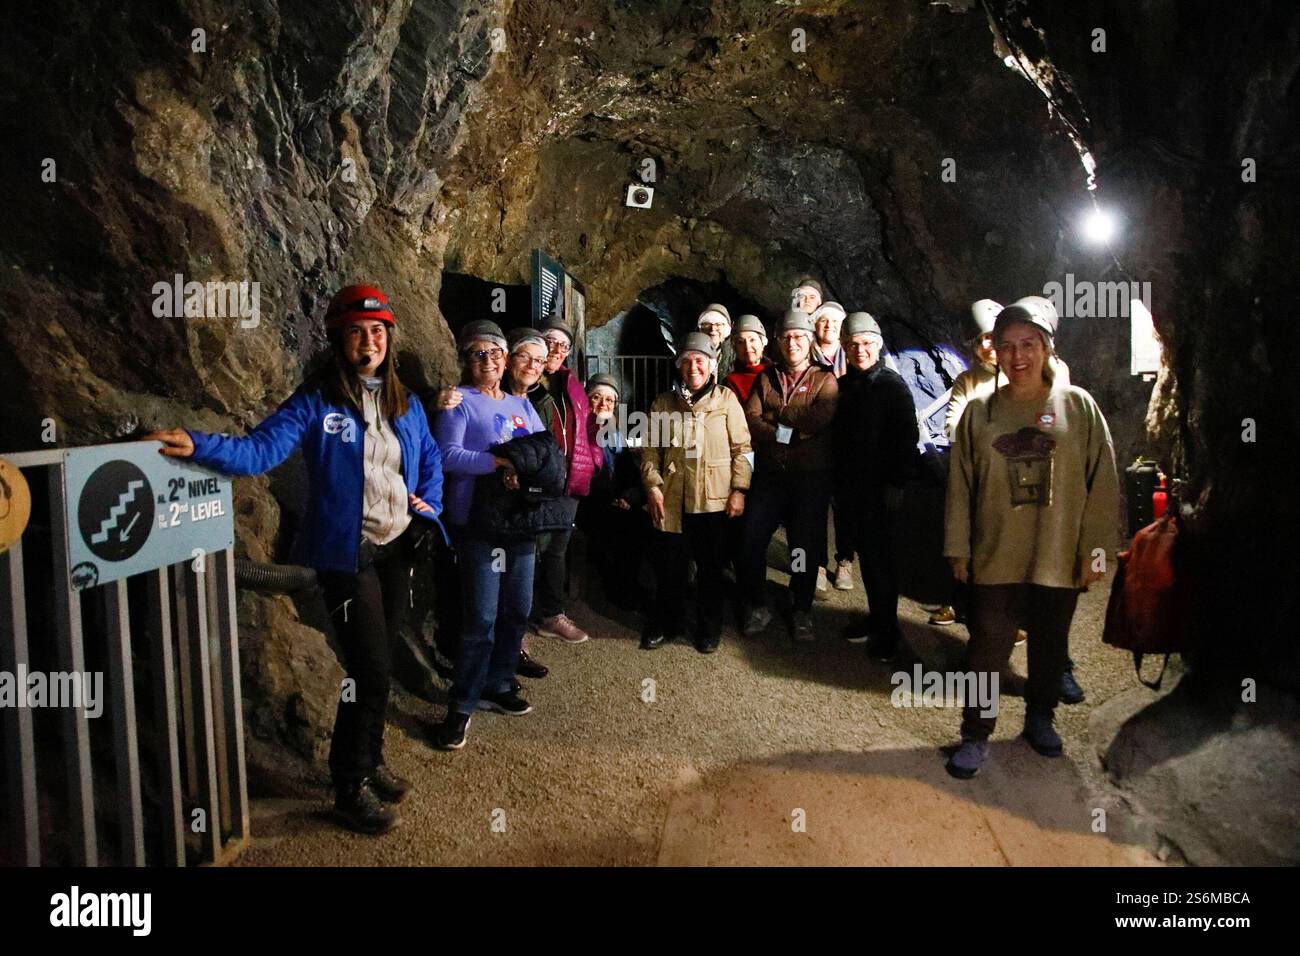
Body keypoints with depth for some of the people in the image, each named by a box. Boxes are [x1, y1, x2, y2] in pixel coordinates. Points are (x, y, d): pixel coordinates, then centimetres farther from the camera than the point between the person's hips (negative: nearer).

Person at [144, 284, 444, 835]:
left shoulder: (405, 404, 8)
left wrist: (428, 505, 6)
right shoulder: (316, 401, -9)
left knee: (380, 664, 16)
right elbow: (261, 450, -20)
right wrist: (199, 446, -35)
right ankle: (351, 788, 14)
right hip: (348, 555, -5)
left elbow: (430, 459, 21)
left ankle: (370, 762, 35)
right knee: (370, 671, -5)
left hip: (397, 549, 6)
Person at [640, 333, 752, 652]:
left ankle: (709, 628, 25)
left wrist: (739, 489, -5)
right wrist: (653, 485, -3)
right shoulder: (663, 403, 8)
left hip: (713, 499, -1)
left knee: (711, 566, 9)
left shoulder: (726, 399, 2)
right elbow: (650, 448, 8)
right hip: (672, 498, 2)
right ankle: (665, 623, 27)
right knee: (668, 565, 8)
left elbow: (741, 447, 1)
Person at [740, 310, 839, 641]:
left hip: (811, 476, -2)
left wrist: (776, 414, -8)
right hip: (769, 474, 2)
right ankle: (758, 607, 18)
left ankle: (802, 612, 22)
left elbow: (820, 418, -16)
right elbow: (750, 419, -3)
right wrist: (784, 434, -15)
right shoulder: (766, 379, 12)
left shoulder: (825, 380, 4)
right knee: (751, 541, 0)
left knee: (806, 546, 5)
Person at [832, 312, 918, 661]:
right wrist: (837, 481, 9)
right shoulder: (842, 385, 9)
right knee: (866, 555, 12)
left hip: (880, 487, -5)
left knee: (878, 557, -1)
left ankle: (887, 632, 10)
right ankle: (877, 621, 24)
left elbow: (907, 437, -10)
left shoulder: (892, 384, -6)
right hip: (849, 487, 5)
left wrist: (897, 482, -15)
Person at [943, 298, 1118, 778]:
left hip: (1059, 557, 0)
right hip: (995, 556, 0)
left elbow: (1103, 481, -1)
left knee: (1050, 644, 15)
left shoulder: (1079, 405, -1)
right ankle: (976, 734, 15)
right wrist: (958, 549, 2)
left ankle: (1040, 717, 36)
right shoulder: (979, 411, 2)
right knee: (987, 646, 1)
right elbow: (960, 486, 4)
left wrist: (1095, 548, -5)